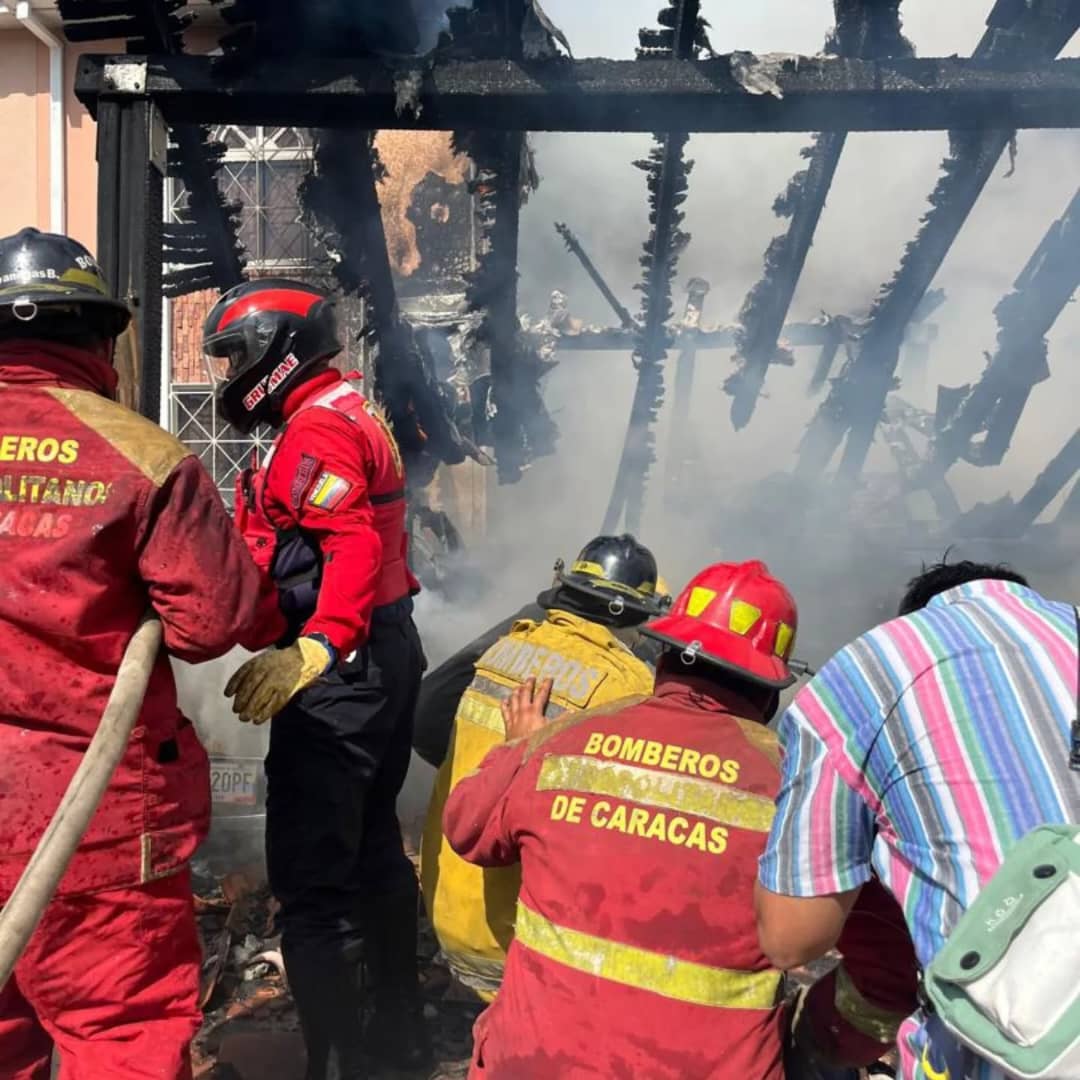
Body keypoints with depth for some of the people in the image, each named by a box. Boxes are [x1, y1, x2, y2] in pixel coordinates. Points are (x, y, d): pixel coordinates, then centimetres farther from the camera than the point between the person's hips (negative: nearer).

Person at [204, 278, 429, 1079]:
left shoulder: (315, 429, -14)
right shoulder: (355, 413, 17)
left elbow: (354, 548, -28)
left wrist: (312, 651, -39)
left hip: (340, 669, -11)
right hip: (388, 654, 11)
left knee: (311, 877, -6)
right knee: (373, 847, 20)